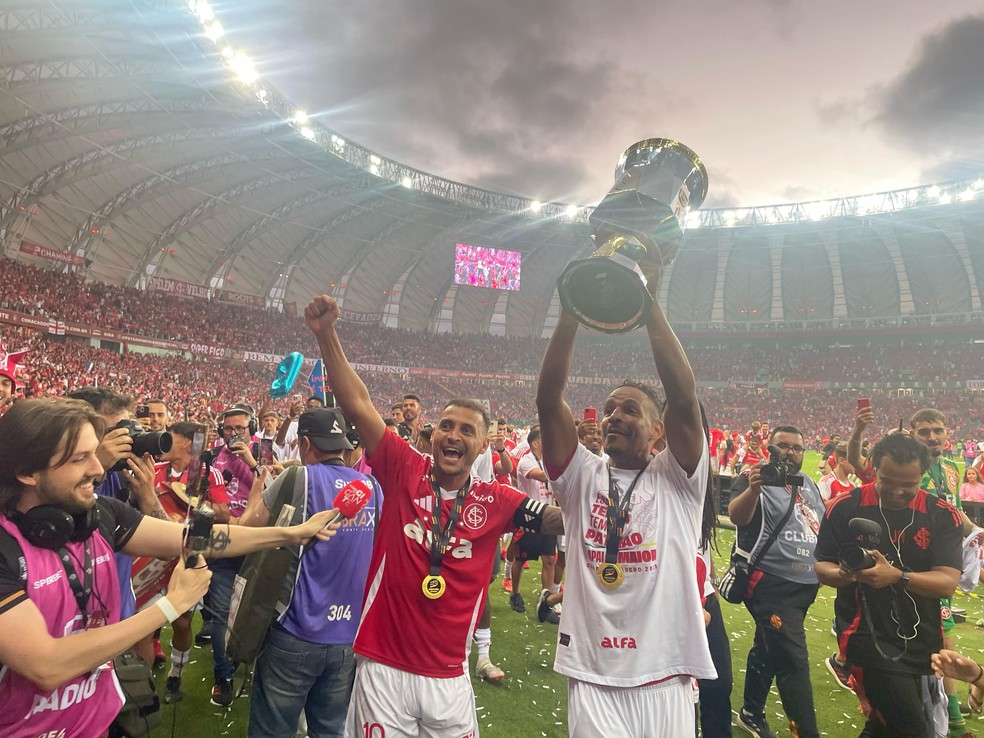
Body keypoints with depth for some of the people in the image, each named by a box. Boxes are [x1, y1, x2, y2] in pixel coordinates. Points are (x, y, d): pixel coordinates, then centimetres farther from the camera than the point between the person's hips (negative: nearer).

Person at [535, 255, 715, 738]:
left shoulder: (677, 479, 0)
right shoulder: (582, 477, 3)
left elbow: (684, 397, -16)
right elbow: (547, 398, -10)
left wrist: (648, 302, -19)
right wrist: (571, 308, -18)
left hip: (664, 675, 0)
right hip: (592, 675, 1)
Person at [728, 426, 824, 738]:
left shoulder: (808, 484, 12)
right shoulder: (754, 478, -12)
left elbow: (822, 526, 24)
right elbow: (736, 516, -30)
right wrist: (753, 489, -50)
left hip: (804, 584, 8)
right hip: (771, 583, -8)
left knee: (769, 650, 21)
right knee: (794, 661, -9)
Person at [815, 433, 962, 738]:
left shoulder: (942, 515, -6)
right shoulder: (846, 507, -11)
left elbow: (948, 582, -15)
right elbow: (822, 567, -5)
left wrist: (898, 576, -33)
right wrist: (842, 573, -28)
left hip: (923, 640, 4)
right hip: (868, 636, -3)